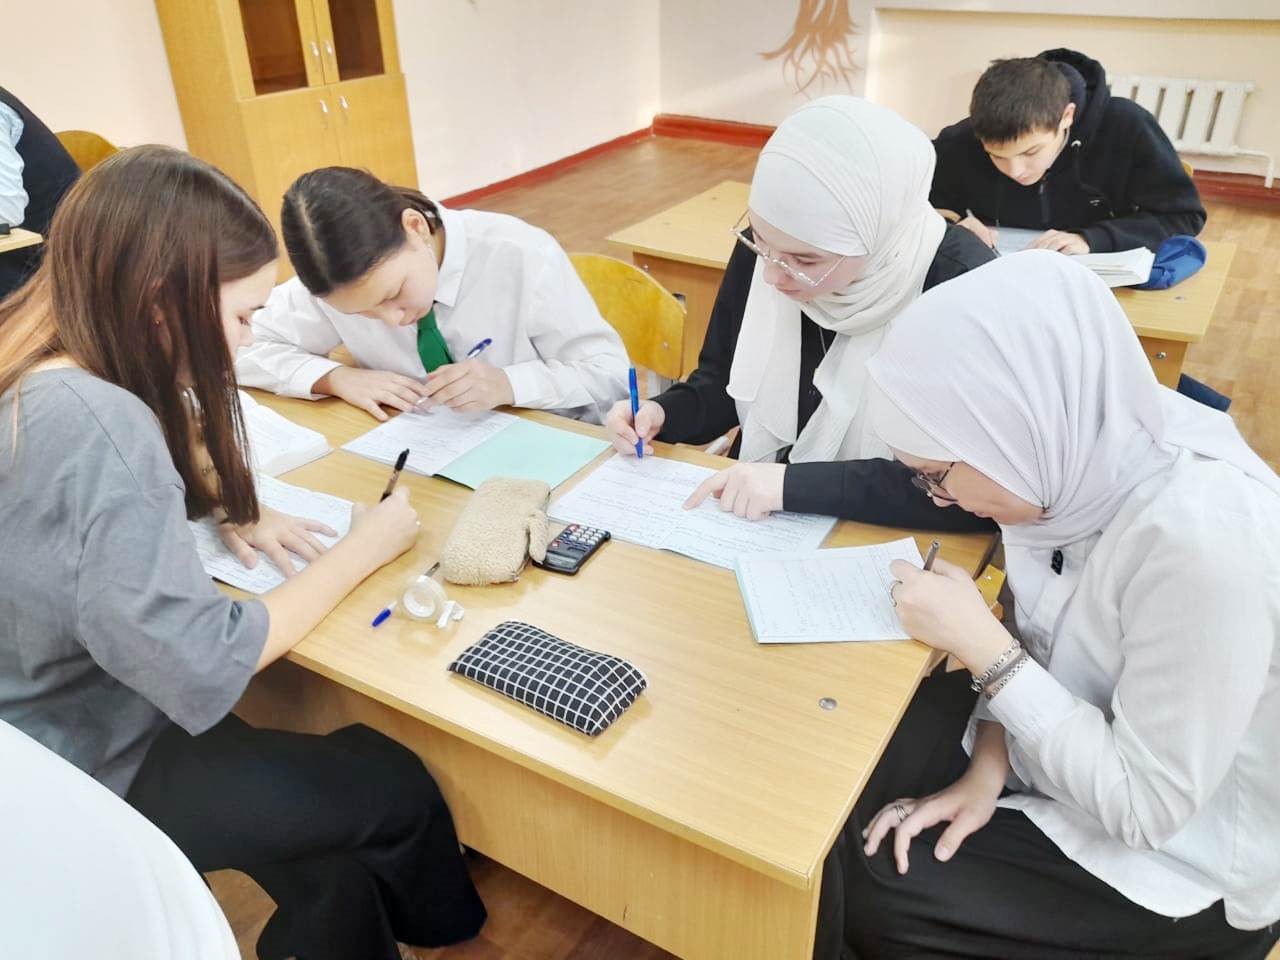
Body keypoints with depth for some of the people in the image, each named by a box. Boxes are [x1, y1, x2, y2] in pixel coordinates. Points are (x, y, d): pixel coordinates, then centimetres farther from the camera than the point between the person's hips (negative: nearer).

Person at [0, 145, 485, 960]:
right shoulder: (95, 427, -33)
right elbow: (206, 672, -30)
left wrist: (229, 508, -1)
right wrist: (361, 552, -18)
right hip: (86, 781, -8)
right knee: (396, 789, 6)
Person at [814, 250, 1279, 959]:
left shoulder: (1204, 541, -36)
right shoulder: (1088, 453, -15)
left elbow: (1147, 807, -26)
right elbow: (1044, 643, 0)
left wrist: (981, 644, -26)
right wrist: (985, 773, -10)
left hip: (1183, 855, -6)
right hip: (1082, 736, 6)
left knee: (868, 891, -9)